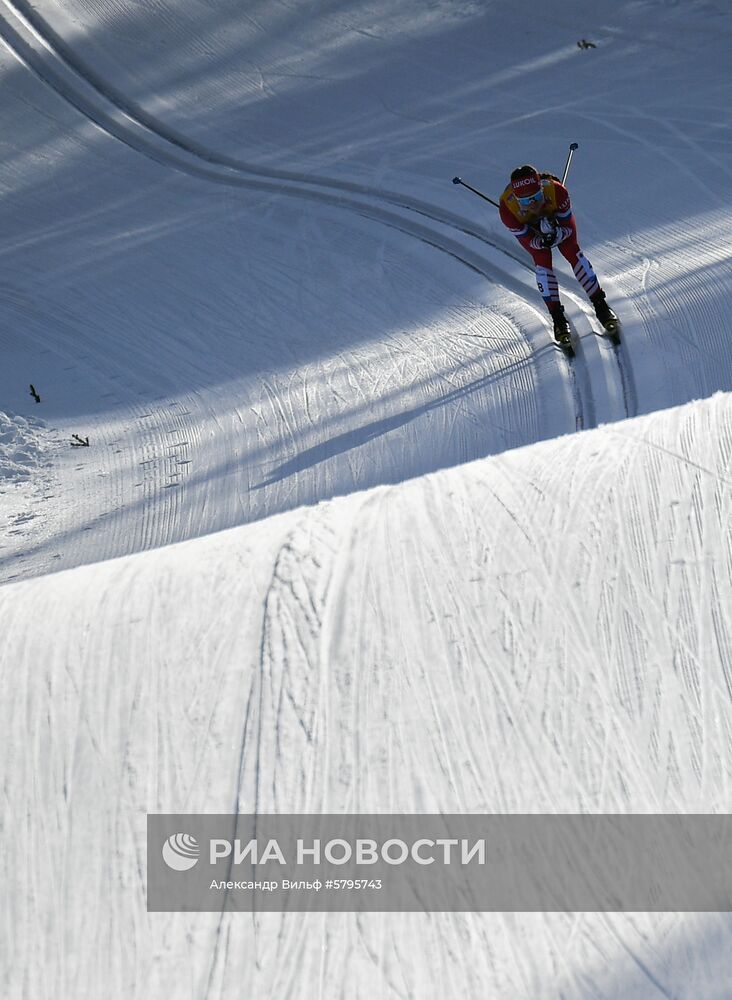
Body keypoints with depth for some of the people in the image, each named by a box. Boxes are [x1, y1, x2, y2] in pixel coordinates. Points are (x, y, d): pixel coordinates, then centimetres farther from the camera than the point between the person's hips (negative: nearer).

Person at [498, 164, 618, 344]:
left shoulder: (556, 190, -43)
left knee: (573, 252, -11)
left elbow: (568, 227, -27)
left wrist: (557, 235, -48)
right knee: (542, 262, -13)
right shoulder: (507, 207, -42)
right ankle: (558, 318, 0)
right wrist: (542, 241, -48)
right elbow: (526, 240, -28)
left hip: (557, 215, 0)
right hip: (527, 227, 0)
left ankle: (600, 306, 2)